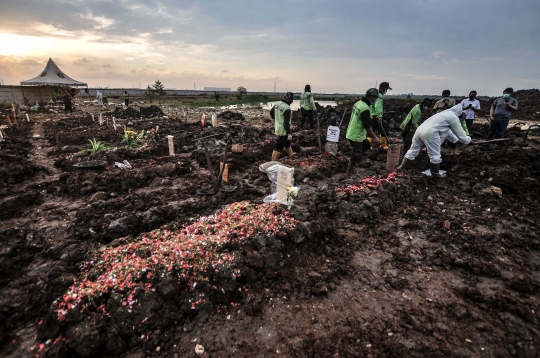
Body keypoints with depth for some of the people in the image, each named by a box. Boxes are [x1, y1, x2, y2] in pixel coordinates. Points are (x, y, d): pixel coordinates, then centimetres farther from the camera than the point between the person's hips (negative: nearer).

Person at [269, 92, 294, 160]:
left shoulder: (277, 104, 1)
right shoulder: (287, 108, -24)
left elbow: (271, 112, 16)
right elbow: (286, 122, -26)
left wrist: (276, 119, 31)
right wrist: (289, 133, -23)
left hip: (278, 128, 9)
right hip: (283, 130, -9)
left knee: (287, 142, 26)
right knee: (278, 147, -2)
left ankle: (291, 155, 42)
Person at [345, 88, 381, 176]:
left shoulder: (358, 103, 4)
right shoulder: (365, 109, -25)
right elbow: (367, 126, -23)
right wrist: (375, 137, -14)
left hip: (351, 132, 10)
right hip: (356, 136, -10)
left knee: (367, 145, 27)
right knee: (355, 158, 0)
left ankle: (352, 159, 25)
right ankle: (347, 174, 11)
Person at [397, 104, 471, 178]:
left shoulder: (444, 114, 33)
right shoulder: (453, 117, 6)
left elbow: (447, 130, 44)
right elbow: (459, 132, 11)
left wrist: (455, 139, 49)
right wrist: (467, 140, 27)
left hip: (419, 130, 9)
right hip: (430, 133, -9)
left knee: (412, 151, 15)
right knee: (435, 155, 4)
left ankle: (402, 167, 19)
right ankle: (435, 174, 16)